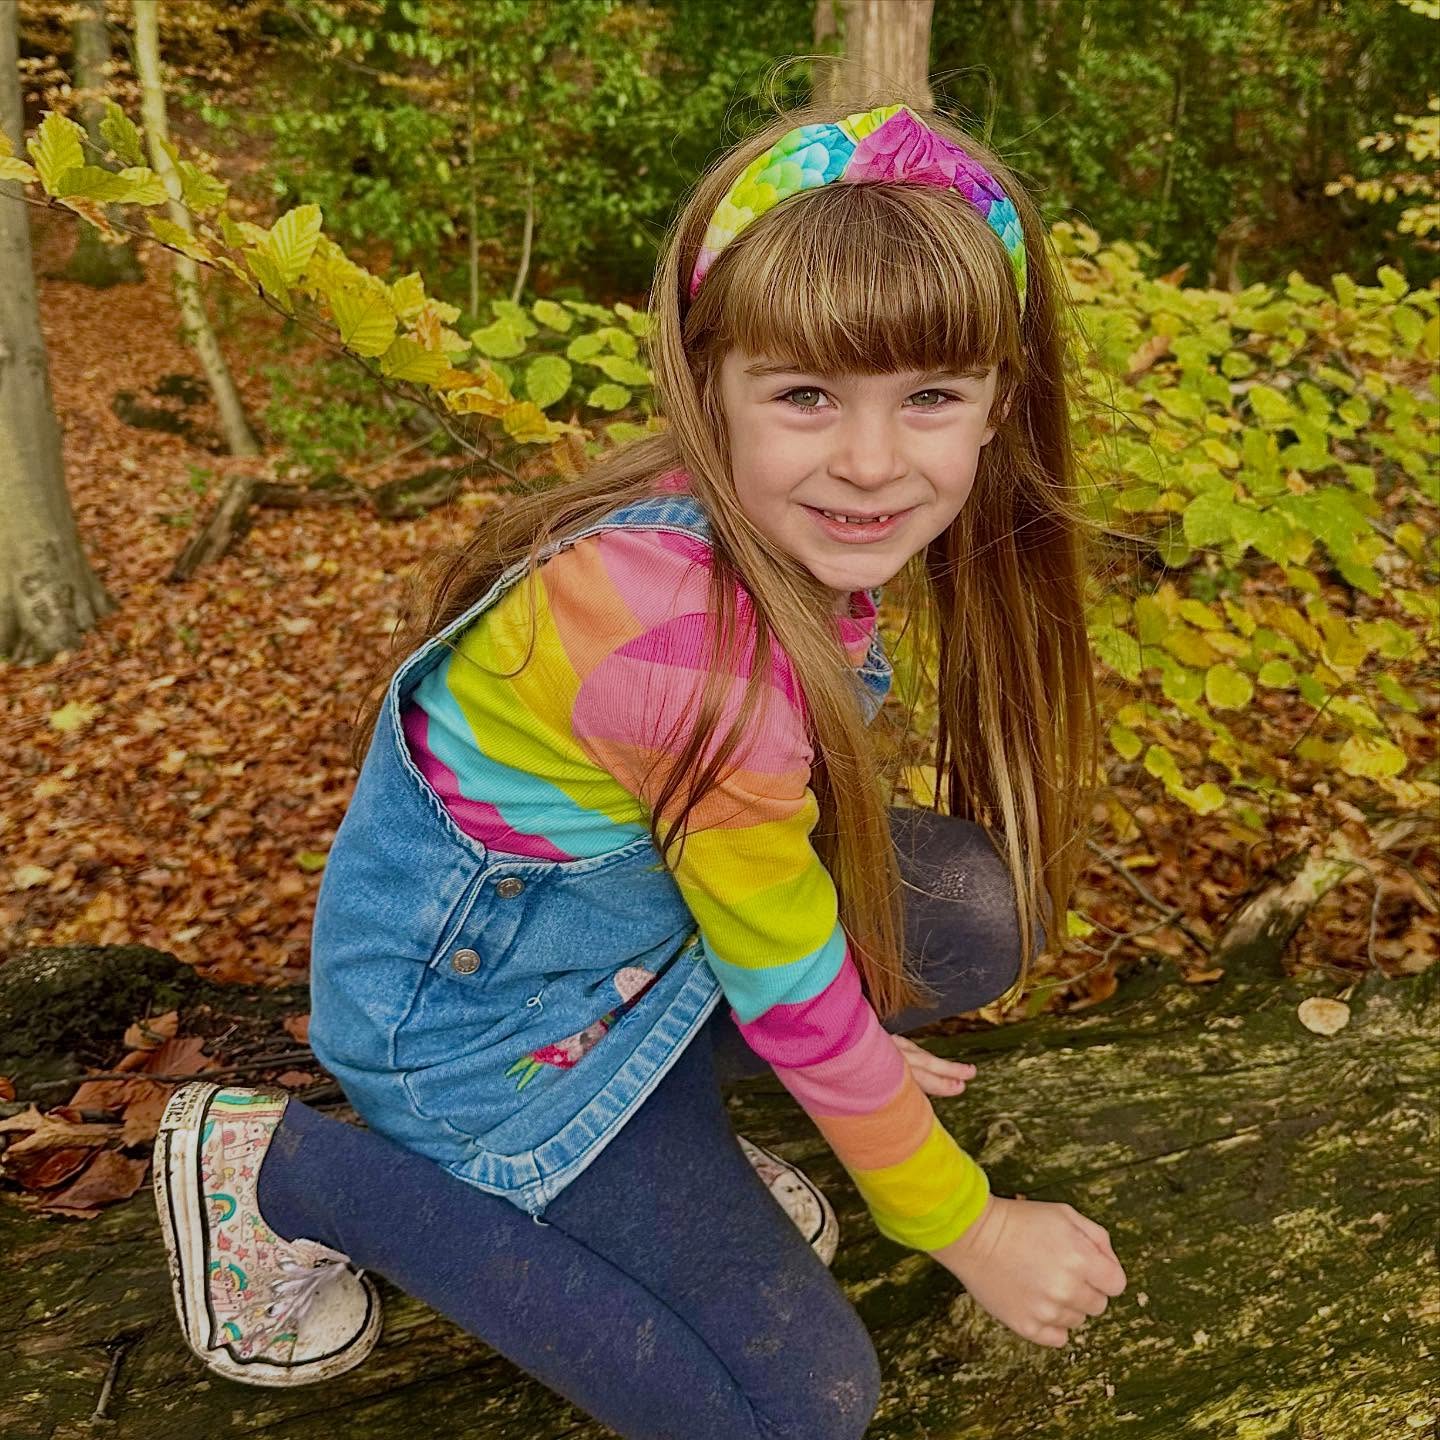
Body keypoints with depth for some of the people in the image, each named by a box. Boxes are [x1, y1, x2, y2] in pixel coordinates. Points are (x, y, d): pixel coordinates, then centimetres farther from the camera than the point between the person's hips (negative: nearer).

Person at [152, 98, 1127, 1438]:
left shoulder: (794, 537, -11)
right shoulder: (689, 637, -36)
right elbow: (793, 989, -23)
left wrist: (853, 1041, 14)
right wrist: (970, 1229, -7)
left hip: (634, 902, 7)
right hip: (477, 1000, -7)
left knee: (980, 907, -7)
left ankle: (662, 1120, 10)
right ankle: (279, 1167, 2)